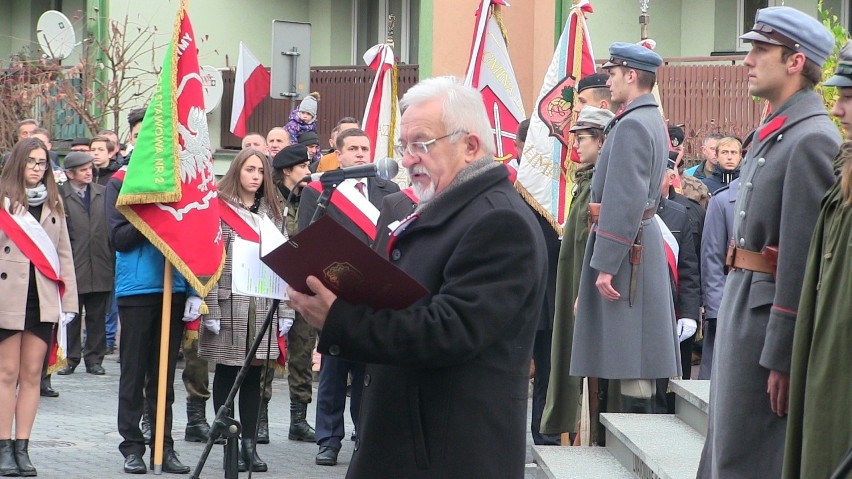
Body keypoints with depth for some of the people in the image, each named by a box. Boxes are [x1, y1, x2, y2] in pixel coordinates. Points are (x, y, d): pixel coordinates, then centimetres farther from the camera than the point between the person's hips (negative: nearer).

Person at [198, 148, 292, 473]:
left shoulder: (272, 213, 13)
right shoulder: (220, 211, -2)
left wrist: (285, 311, 7)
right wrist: (210, 309, -13)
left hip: (263, 306, 4)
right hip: (229, 304, -4)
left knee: (253, 377, 6)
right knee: (226, 375, 2)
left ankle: (249, 444, 10)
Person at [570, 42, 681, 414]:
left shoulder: (632, 125, -16)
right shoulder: (652, 121, 16)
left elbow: (624, 200, -22)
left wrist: (605, 265, -22)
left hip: (624, 245, -11)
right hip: (643, 241, 11)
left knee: (629, 362, -9)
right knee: (633, 358, 12)